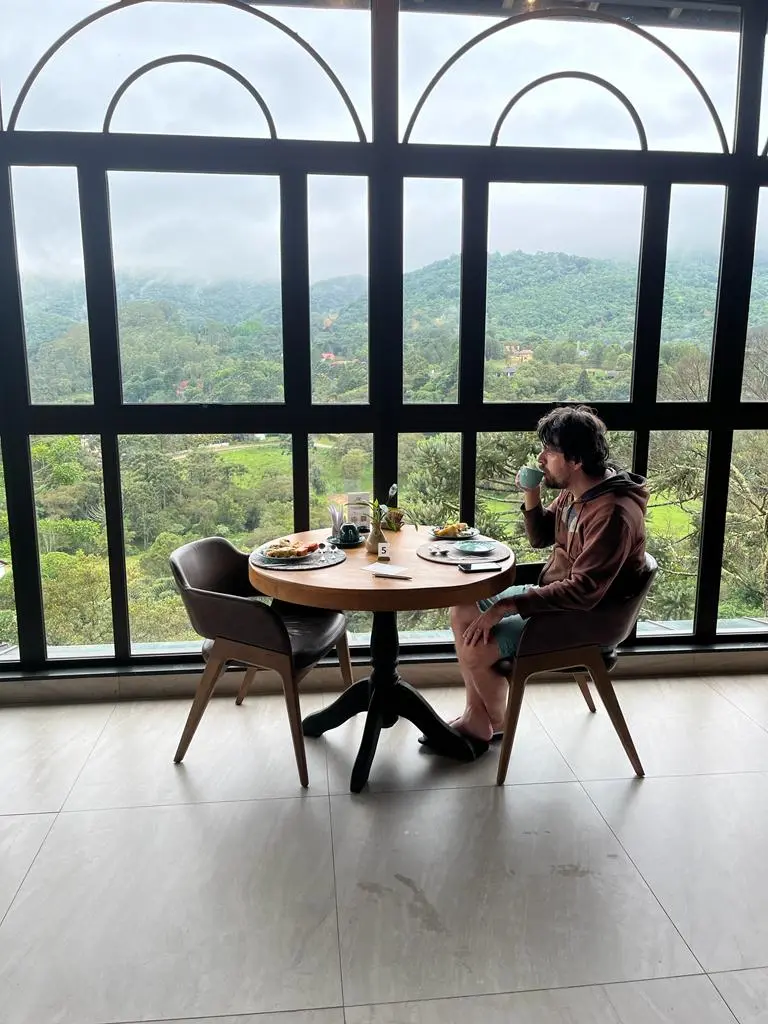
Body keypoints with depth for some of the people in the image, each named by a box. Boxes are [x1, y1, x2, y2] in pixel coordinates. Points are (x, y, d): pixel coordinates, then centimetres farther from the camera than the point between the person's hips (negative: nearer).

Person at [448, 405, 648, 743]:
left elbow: (583, 592, -31)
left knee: (475, 649, -18)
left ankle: (496, 722, 12)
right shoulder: (573, 490, 0)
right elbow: (541, 538, 14)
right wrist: (532, 496, -7)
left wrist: (507, 606, -29)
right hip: (552, 594, 10)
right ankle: (475, 716, 13)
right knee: (462, 613, 5)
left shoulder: (613, 514, -28)